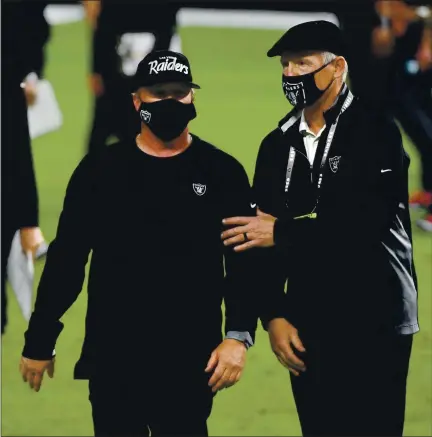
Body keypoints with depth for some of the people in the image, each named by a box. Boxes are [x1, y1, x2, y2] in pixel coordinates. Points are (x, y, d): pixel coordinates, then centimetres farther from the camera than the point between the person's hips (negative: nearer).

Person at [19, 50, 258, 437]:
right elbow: (66, 259, 8)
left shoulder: (222, 172, 1)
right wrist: (40, 341, 7)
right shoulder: (100, 170, 4)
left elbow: (244, 263, -2)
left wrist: (239, 336, -14)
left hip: (190, 362, -1)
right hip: (111, 358, 1)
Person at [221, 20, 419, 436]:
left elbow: (367, 223, -19)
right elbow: (260, 237, 12)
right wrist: (273, 316, 1)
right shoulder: (278, 145, 11)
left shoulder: (376, 133, -6)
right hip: (307, 328, 5)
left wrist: (282, 232, -12)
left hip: (374, 326, -5)